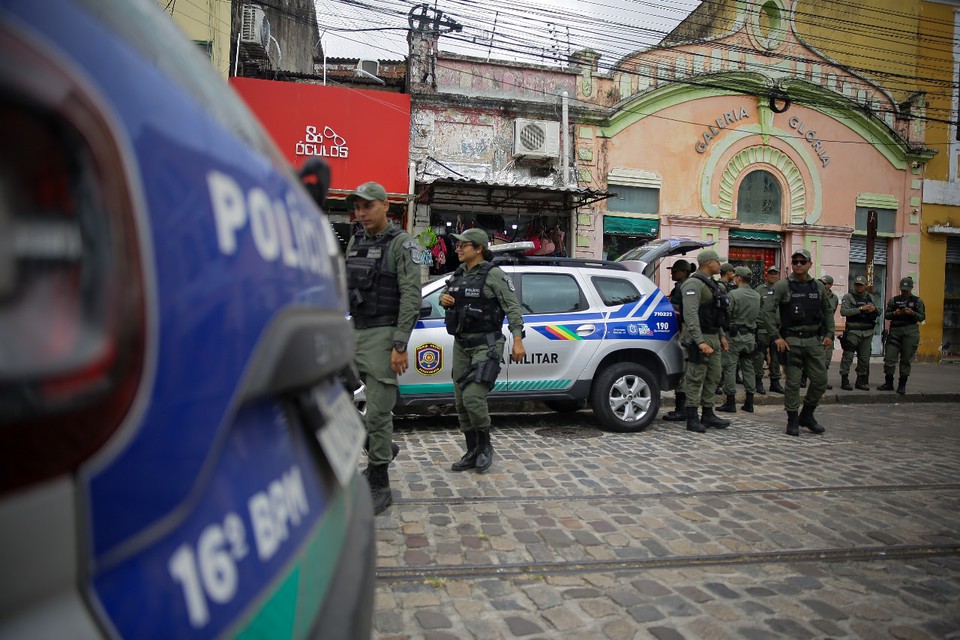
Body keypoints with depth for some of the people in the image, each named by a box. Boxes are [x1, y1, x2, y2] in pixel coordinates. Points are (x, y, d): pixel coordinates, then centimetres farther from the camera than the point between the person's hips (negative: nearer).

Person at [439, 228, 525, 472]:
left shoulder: (493, 274, -8)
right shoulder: (458, 274, 12)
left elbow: (512, 307, -11)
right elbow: (447, 299, 26)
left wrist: (518, 341, -19)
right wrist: (443, 299, 2)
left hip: (486, 345, -7)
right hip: (461, 345, 7)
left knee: (473, 397, -18)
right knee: (462, 402, 7)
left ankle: (485, 444, 6)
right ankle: (473, 452, 20)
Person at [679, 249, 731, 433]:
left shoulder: (711, 284, 18)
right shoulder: (694, 284, -15)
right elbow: (690, 315, -23)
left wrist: (721, 335, 20)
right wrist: (700, 341, -29)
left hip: (713, 337, 10)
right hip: (700, 337, -10)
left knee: (713, 376, 14)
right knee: (695, 378, -5)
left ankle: (708, 414, 24)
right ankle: (692, 419, 1)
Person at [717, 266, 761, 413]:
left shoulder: (733, 294, -13)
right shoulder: (757, 296, 9)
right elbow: (758, 315, 12)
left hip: (735, 335, -7)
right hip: (750, 336, 7)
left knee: (730, 367, -1)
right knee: (748, 367, 12)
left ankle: (730, 402, -1)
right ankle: (749, 402, 15)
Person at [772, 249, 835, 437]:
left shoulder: (818, 286, 10)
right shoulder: (782, 286, -4)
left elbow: (827, 312, 20)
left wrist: (829, 334, 10)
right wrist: (776, 337, -15)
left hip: (814, 341, 5)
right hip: (791, 341, -4)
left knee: (820, 381, 5)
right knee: (793, 382, -1)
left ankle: (807, 415, 24)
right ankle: (793, 421, 11)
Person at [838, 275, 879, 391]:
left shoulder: (870, 297, 15)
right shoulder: (848, 297, -3)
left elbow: (878, 314, 19)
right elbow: (843, 311, -16)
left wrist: (874, 309, -4)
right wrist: (861, 309, -21)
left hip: (868, 333, 6)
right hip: (853, 332, -5)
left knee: (864, 359, 10)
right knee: (848, 357, -7)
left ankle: (861, 381, 19)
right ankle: (844, 381, -2)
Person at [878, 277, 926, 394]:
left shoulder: (917, 301, 6)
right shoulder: (893, 300, 10)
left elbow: (922, 317, 3)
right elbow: (886, 314, 10)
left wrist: (912, 313, -15)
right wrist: (894, 313, -10)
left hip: (910, 332, -2)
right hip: (894, 331, 2)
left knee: (906, 360, 1)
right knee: (889, 358, -2)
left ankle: (902, 385, 11)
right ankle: (888, 383, 10)